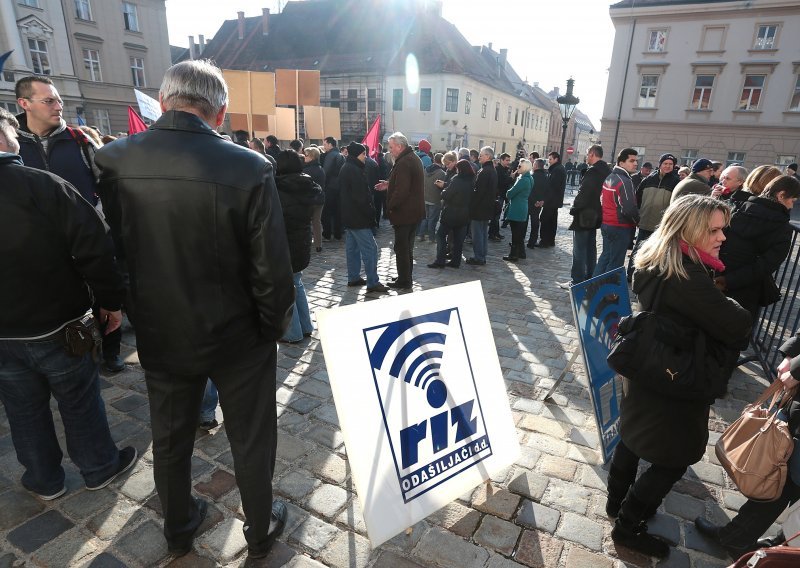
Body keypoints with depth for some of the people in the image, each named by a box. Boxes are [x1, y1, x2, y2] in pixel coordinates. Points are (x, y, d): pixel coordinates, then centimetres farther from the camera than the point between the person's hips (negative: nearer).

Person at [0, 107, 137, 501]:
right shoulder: (44, 185, -19)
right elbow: (95, 247, -21)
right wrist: (111, 300, -9)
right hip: (59, 326, -4)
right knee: (80, 401, 14)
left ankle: (45, 481, 36)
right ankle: (100, 468, 32)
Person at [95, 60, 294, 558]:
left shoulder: (114, 161, -10)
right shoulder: (249, 167, -22)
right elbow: (272, 268, -19)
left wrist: (132, 311, 15)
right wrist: (274, 326, -3)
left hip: (160, 335, 4)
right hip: (237, 336, -3)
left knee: (170, 438, 25)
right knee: (252, 441, 18)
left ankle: (178, 529, 48)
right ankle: (261, 531, 40)